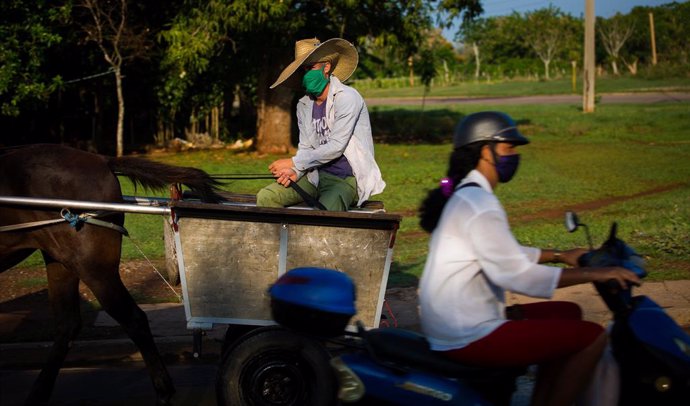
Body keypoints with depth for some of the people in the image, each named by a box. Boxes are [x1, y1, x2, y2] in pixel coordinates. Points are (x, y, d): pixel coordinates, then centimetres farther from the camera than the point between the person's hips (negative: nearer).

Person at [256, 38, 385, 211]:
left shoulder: (347, 97, -12)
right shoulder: (304, 106, 11)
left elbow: (336, 146, -18)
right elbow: (305, 147, 12)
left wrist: (294, 163, -16)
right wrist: (295, 171, -11)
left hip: (347, 178, -7)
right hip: (317, 175, 7)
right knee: (265, 197, -11)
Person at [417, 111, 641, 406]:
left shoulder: (464, 194, 14)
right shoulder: (479, 204, -19)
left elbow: (503, 255, 24)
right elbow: (516, 274, -23)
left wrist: (560, 255, 21)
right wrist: (592, 274, -18)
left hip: (453, 324, 11)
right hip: (468, 337, -11)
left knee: (568, 313, 20)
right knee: (592, 337, -11)